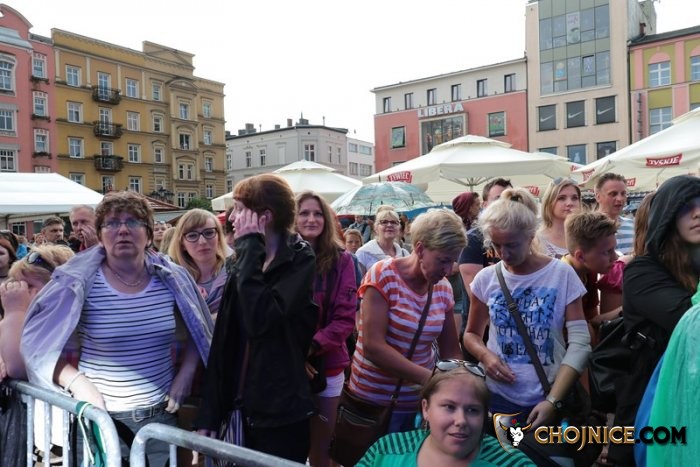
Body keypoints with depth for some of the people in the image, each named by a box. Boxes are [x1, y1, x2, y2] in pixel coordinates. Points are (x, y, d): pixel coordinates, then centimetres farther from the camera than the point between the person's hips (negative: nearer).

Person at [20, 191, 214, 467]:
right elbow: (35, 341, -8)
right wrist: (76, 382, -19)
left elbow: (199, 331, 9)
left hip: (161, 416, 3)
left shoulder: (171, 278, -4)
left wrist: (186, 373, -1)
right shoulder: (79, 282, -12)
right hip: (101, 419, -2)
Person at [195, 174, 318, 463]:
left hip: (283, 409, -6)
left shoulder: (300, 260, -12)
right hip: (248, 406, 6)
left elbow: (260, 320, -28)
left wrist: (249, 248, -19)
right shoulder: (245, 262, 6)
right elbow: (224, 339, 3)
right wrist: (210, 413, 2)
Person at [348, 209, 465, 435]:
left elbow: (451, 351, 7)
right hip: (374, 399, -4)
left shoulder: (443, 288, 0)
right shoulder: (383, 276, -16)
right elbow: (373, 346, -23)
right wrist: (430, 378, -26)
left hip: (420, 398, 4)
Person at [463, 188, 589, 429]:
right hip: (497, 397, 2)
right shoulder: (486, 278, -2)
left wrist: (552, 400, -17)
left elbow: (579, 342, -9)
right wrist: (485, 355, -11)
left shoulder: (562, 273, -8)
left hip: (549, 399, -1)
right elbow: (471, 334, 10)